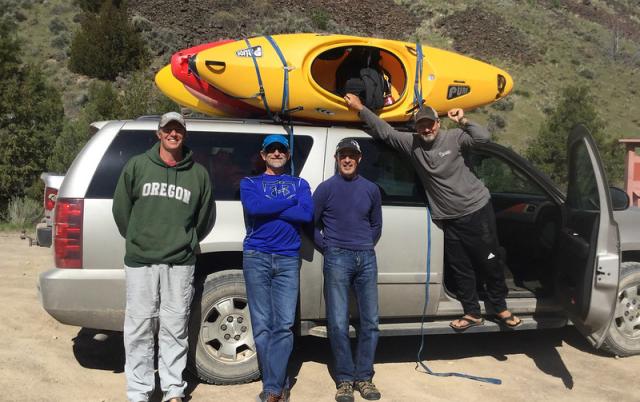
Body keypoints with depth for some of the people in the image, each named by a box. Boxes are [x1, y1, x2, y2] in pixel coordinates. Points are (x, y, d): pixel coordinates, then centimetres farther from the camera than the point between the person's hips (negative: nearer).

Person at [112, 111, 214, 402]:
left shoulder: (198, 173, 6)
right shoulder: (137, 166, 3)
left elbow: (204, 219, 15)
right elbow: (121, 209, 9)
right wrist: (137, 240, 13)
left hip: (180, 264, 1)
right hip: (140, 262, 0)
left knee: (175, 329, 7)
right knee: (139, 327, 4)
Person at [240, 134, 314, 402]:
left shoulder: (299, 184, 18)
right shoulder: (249, 183, 15)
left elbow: (307, 214, -3)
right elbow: (253, 207, -9)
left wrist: (268, 209, -6)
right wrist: (290, 202, -3)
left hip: (288, 259, 1)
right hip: (256, 258, 0)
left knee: (284, 325, -7)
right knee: (262, 325, -1)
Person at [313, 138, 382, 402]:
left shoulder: (371, 189, 12)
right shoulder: (326, 188, 3)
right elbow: (312, 224, 6)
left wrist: (367, 246, 11)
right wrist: (327, 247, 0)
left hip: (366, 258, 3)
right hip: (337, 259, -3)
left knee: (370, 321, 4)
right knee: (338, 323, -3)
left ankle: (364, 377, 15)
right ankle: (345, 379, 8)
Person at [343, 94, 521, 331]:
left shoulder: (453, 137, -7)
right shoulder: (411, 143, -1)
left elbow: (483, 137, -13)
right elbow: (384, 131, -1)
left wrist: (463, 121, -20)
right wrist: (360, 109, -5)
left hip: (478, 209, -2)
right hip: (450, 219, 3)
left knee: (490, 262, 8)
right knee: (460, 268, 9)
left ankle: (500, 308, 25)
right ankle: (472, 313, 22)